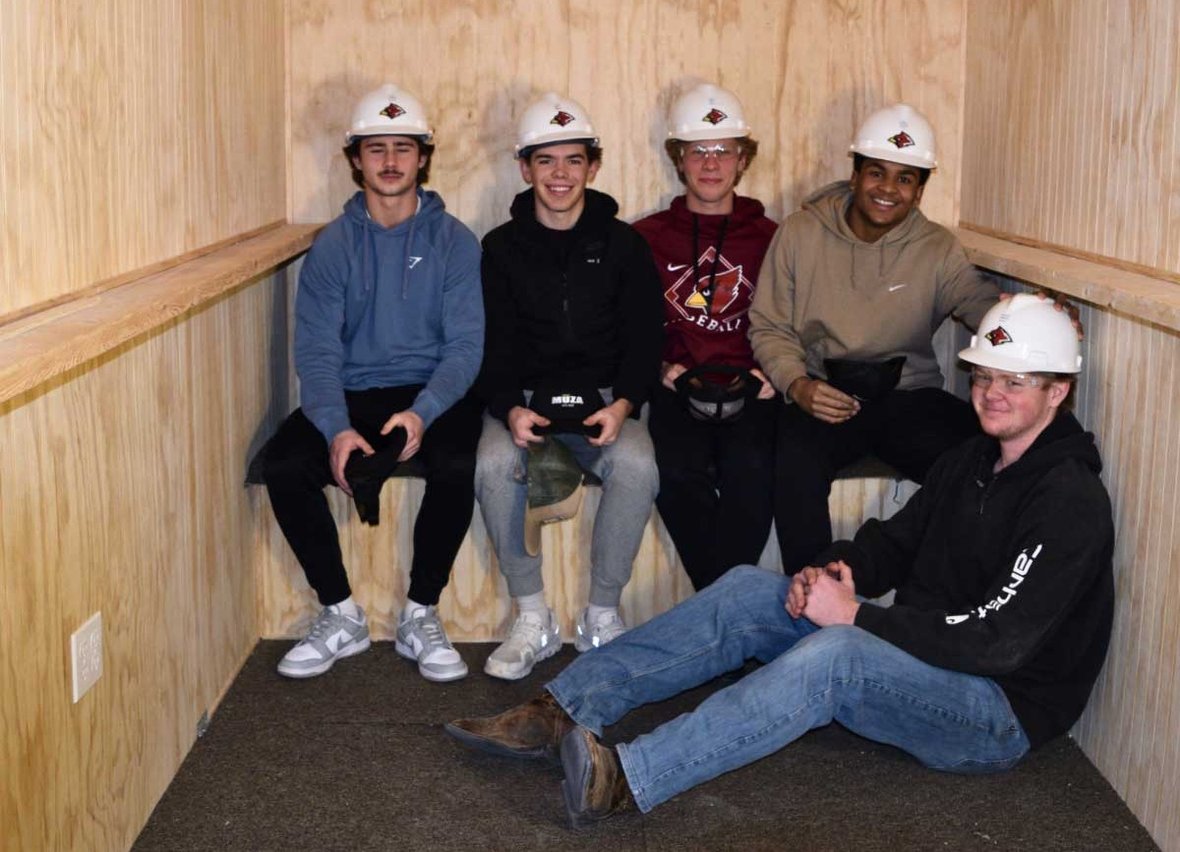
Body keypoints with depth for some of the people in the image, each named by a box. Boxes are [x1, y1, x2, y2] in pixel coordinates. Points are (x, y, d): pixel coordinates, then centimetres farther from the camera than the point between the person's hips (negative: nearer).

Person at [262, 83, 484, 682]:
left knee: (456, 465, -33)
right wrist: (336, 429, -21)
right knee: (284, 464, -26)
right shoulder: (332, 245, 6)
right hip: (350, 396, 2)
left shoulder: (453, 241, 3)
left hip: (431, 393, -1)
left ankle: (420, 616, -11)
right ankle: (340, 616, -6)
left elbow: (465, 345, -5)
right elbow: (316, 352, -2)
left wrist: (423, 413, -24)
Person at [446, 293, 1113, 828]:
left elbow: (996, 641, -25)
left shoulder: (1070, 503, -17)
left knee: (836, 653, -37)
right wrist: (830, 569, -7)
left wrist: (857, 616, -24)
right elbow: (895, 541, 16)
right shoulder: (972, 462, 11)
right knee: (750, 592, -8)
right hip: (919, 659, 8)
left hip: (1001, 713, -8)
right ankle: (560, 713, -15)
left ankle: (626, 781, -45)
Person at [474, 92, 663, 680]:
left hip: (604, 398, 0)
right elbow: (492, 347, 1)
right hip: (523, 397, 0)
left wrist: (622, 404, -16)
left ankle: (602, 616, -13)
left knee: (636, 467, -31)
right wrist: (511, 409, -19)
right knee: (494, 467, -31)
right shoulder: (501, 249, 6)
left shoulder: (623, 245, 6)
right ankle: (533, 620, -15)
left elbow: (644, 341, 3)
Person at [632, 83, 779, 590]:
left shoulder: (771, 239, 17)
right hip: (676, 390, 0)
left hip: (748, 392, 0)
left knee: (751, 469, -32)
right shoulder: (646, 238, 17)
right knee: (679, 472, -31)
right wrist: (660, 368, -3)